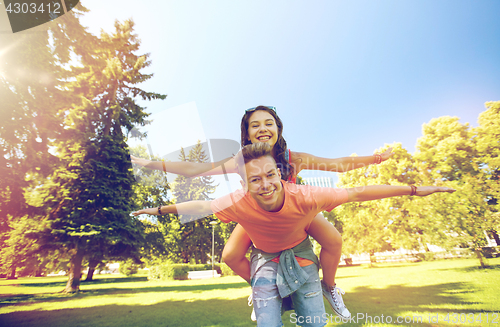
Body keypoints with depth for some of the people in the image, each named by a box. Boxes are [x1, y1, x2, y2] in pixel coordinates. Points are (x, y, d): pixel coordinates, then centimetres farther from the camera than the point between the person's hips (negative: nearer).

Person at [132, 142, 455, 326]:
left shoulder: (304, 196, -35)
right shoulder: (239, 203, -31)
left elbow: (357, 192, -24)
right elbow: (198, 206, -14)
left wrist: (414, 190, -16)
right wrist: (160, 209, -1)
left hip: (300, 255, 1)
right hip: (265, 258, 0)